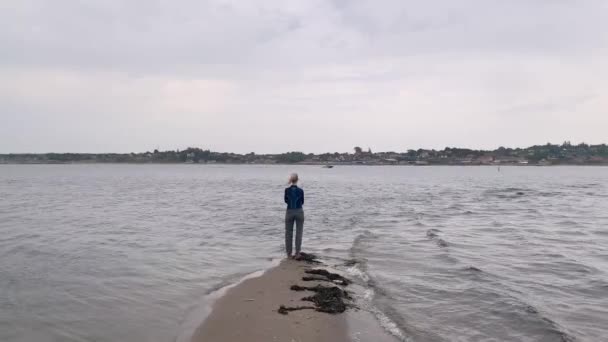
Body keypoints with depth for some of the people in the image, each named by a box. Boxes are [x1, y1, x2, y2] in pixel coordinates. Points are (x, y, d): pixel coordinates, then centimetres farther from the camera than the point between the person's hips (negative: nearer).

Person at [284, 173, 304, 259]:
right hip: (299, 212, -1)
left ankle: (289, 253, 13)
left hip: (289, 212, 1)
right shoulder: (300, 191, -10)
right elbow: (302, 202, 4)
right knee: (298, 233, 6)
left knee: (288, 233, 10)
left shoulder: (287, 190, -8)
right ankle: (297, 253, 3)